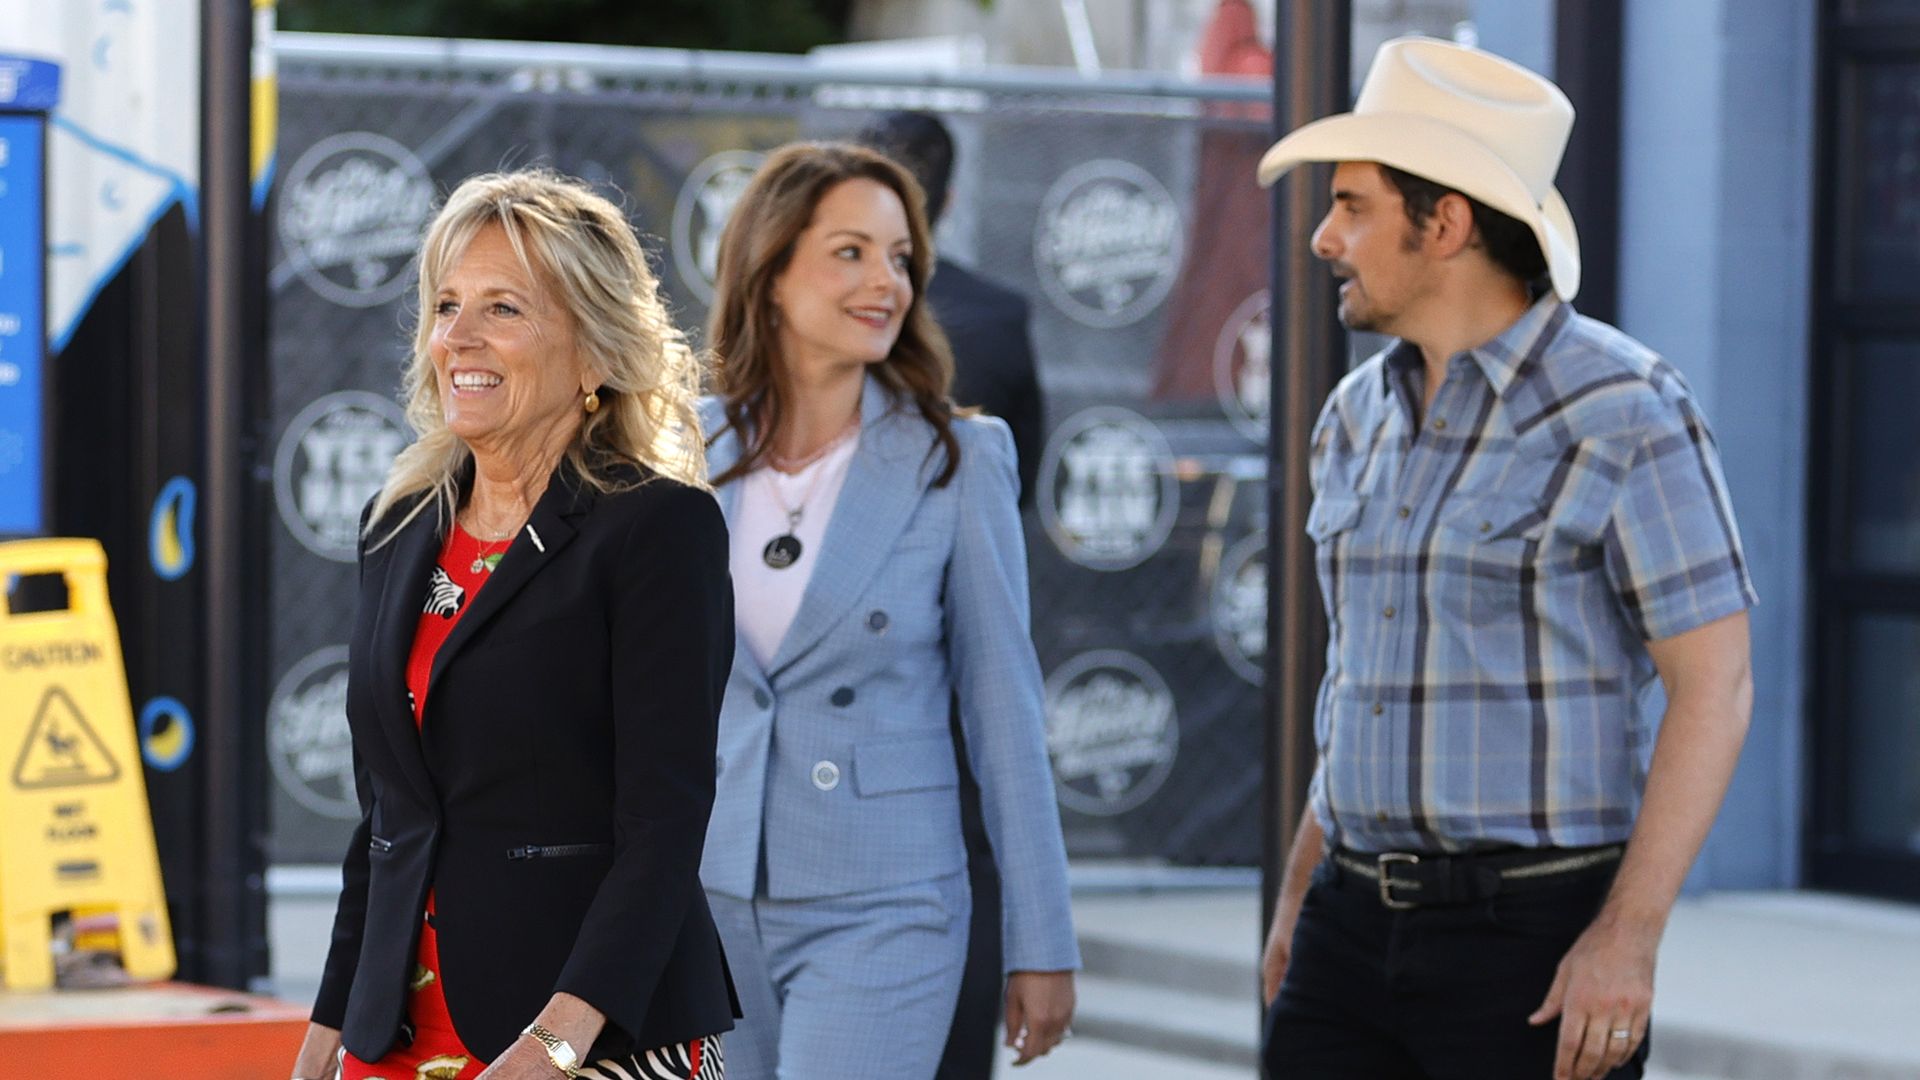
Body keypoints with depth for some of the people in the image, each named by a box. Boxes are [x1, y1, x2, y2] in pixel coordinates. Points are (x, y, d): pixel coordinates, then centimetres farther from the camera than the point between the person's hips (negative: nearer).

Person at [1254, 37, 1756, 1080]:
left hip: (1538, 933, -6)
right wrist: (1301, 893, 16)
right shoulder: (1360, 417, 10)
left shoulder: (1623, 411, -12)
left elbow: (1715, 686, -14)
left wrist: (1629, 934, -20)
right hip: (1359, 923, 7)